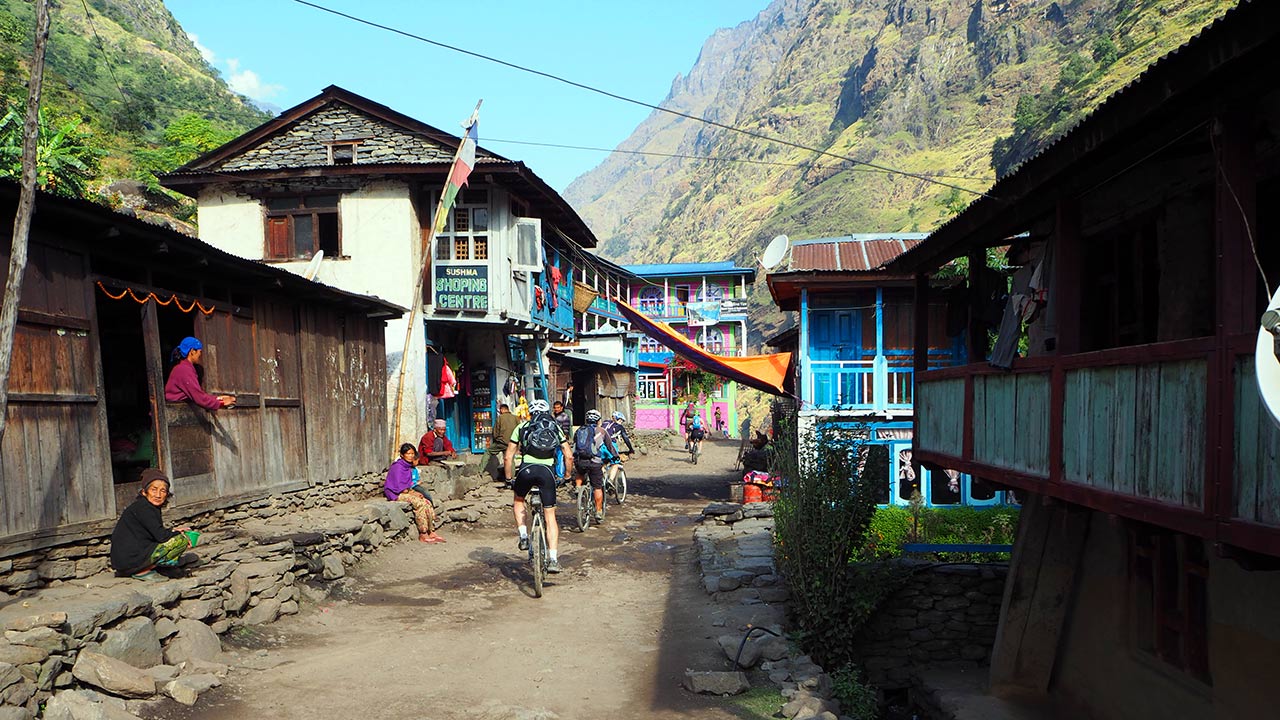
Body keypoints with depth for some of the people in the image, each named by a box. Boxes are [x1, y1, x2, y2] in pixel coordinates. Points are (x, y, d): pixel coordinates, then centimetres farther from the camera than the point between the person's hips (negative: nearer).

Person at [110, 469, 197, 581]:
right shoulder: (143, 507, -14)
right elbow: (161, 536, -17)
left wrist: (173, 531, 6)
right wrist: (180, 534, -2)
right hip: (130, 559, -10)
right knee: (181, 540, -16)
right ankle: (143, 571, -9)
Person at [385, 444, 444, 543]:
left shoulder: (408, 466, 11)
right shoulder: (397, 466, -15)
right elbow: (400, 487, -18)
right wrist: (414, 493, -9)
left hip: (407, 491, 8)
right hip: (396, 494, -8)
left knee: (428, 503, -11)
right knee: (420, 503, -26)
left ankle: (431, 532, -12)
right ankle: (423, 535, -21)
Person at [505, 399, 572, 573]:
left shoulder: (522, 427, 18)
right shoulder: (556, 428, 21)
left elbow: (509, 457, 14)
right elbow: (569, 456, 13)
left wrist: (510, 478, 24)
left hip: (526, 469, 0)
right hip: (547, 471, 0)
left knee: (518, 500, 31)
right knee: (550, 516, 8)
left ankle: (523, 536, 16)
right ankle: (553, 559, 1)